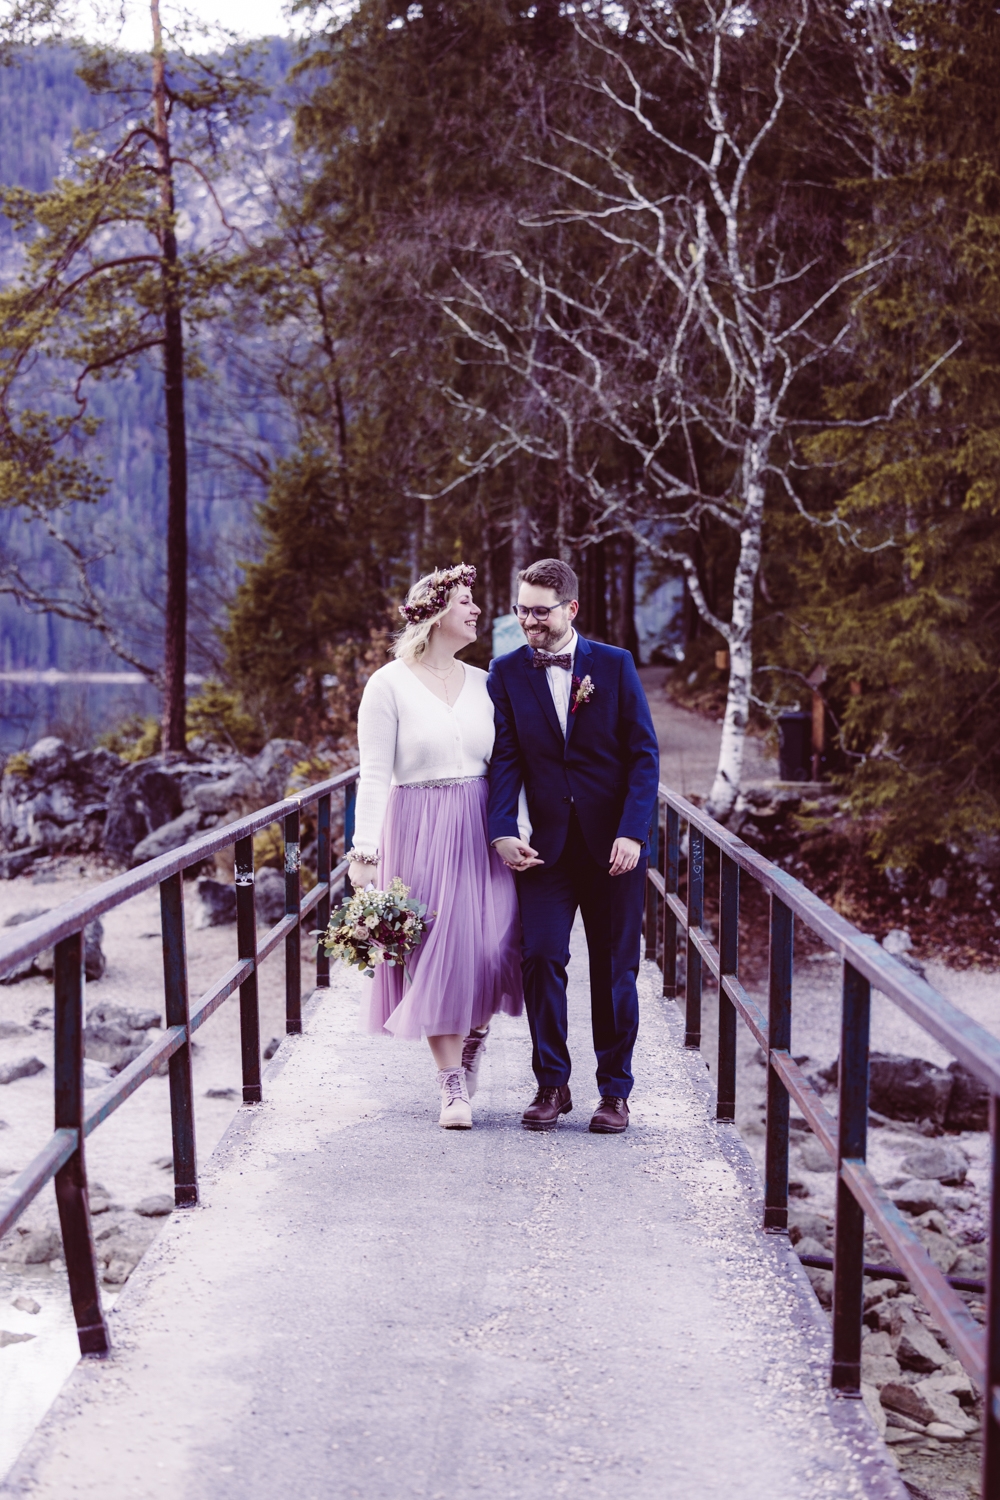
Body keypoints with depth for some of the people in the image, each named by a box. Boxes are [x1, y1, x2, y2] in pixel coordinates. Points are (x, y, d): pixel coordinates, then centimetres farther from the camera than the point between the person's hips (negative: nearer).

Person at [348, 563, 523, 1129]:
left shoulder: (483, 683, 9)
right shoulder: (389, 685, -3)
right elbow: (375, 775, -6)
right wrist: (365, 851, -12)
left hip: (480, 832, 3)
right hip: (418, 830, -3)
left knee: (492, 948, -4)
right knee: (436, 953, 0)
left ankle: (475, 1035, 28)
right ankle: (453, 1085, 12)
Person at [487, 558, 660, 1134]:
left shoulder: (615, 665, 1)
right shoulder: (507, 672, 4)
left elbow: (644, 754, -2)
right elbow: (506, 759, 0)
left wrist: (632, 833, -12)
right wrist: (503, 830, -14)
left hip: (613, 842, -1)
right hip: (546, 843, 1)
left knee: (615, 969, 5)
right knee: (541, 958, -9)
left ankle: (616, 1090, 17)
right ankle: (552, 1085, 7)